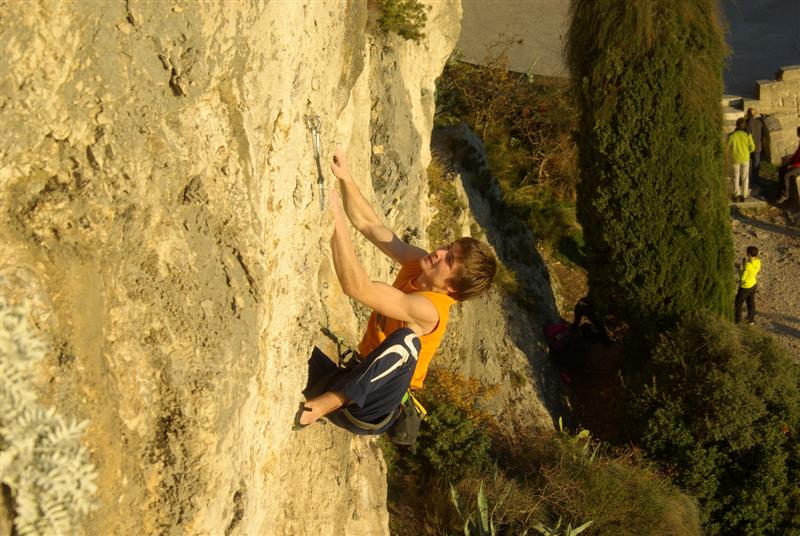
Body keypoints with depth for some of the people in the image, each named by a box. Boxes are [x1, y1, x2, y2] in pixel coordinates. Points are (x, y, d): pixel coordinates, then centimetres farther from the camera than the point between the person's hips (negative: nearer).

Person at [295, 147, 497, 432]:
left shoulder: (428, 310, -29)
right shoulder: (418, 264, -8)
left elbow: (358, 287, -39)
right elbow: (369, 225, -6)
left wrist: (336, 220, -41)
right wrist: (345, 179, -21)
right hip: (367, 373, 8)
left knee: (407, 340, -39)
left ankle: (334, 400, -37)